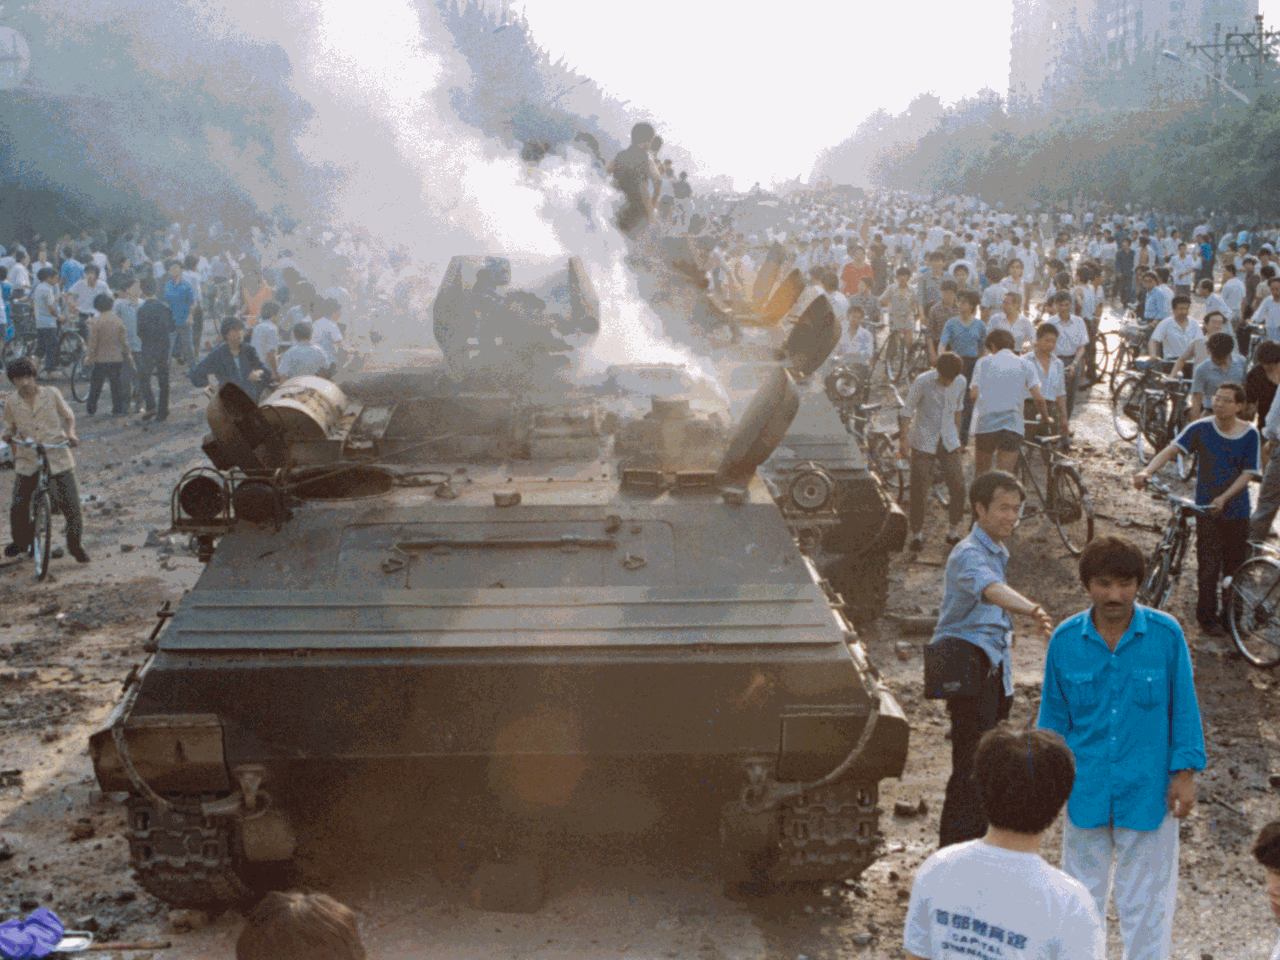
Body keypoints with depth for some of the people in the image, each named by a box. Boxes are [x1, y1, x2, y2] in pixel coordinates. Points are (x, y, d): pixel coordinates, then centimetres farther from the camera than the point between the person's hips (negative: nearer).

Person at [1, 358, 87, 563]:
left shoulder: (52, 394, -3)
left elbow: (68, 416, 11)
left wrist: (70, 434, -7)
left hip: (57, 458, -1)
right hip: (27, 461, 1)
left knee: (71, 504, -8)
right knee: (18, 506, -1)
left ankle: (75, 544, 12)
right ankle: (21, 541, 26)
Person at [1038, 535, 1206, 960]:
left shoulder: (1166, 634, -11)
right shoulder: (1065, 640, -7)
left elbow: (1184, 708, -2)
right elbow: (1054, 714, 4)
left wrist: (1185, 773, -3)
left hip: (1147, 790, -2)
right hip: (1086, 791, 2)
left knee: (1146, 899, 10)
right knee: (1082, 893, 17)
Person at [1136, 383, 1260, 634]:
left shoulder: (1250, 434, -5)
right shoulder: (1201, 428, -7)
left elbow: (1248, 473, -7)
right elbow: (1172, 449, -17)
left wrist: (1224, 498, -20)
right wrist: (1148, 470, -35)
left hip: (1236, 510, 1)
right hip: (1206, 509, -1)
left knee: (1236, 567, 8)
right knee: (1209, 567, -2)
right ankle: (1208, 617, 15)